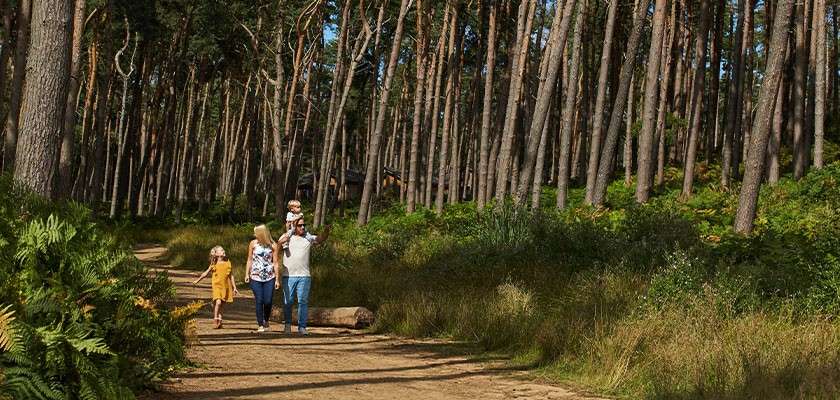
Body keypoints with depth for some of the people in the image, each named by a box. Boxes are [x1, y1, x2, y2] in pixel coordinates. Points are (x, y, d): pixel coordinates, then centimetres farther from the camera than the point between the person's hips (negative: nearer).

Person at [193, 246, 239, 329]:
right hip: (217, 285, -3)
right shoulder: (214, 264, 2)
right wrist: (197, 280, 14)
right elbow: (206, 273, 12)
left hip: (225, 287, 3)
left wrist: (234, 288, 12)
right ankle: (215, 320, -10)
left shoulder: (228, 263, 8)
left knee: (221, 305, 8)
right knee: (218, 302, -21)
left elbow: (231, 276, 13)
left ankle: (219, 322, 20)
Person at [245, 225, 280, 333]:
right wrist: (247, 274, 4)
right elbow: (250, 259, 10)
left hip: (269, 278, -1)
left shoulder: (273, 246, -1)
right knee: (259, 301, -4)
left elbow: (276, 263, 1)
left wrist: (277, 279, -1)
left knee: (268, 301, -3)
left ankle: (266, 321, 23)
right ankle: (260, 325, 5)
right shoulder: (253, 244, 3)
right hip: (256, 277, 1)